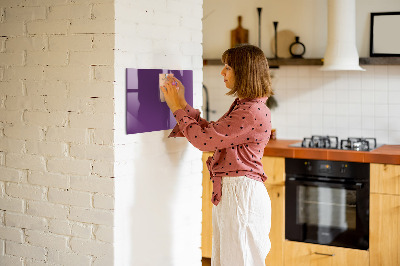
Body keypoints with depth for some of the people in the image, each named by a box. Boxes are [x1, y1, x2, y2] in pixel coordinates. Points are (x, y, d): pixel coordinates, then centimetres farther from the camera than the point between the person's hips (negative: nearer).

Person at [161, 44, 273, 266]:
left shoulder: (253, 112, -20)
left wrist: (178, 108, -7)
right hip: (228, 192, 10)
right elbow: (210, 132, 16)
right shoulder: (242, 106, 13)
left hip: (241, 193, -10)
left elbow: (204, 139, -19)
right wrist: (182, 104, 14)